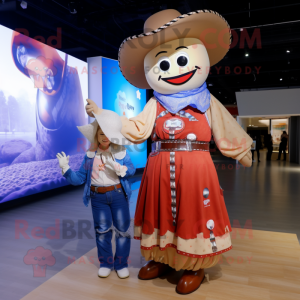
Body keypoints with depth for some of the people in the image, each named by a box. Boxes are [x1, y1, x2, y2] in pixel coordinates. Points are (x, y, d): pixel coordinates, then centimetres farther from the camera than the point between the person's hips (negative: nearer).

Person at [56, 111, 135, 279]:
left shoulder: (121, 151, -4)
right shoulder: (90, 155, 1)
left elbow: (131, 170, -8)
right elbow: (79, 179, 1)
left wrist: (118, 167, -25)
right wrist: (65, 168, -12)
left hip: (118, 194, -1)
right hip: (98, 197, 2)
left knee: (122, 229, 7)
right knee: (102, 231, 12)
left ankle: (121, 264, 26)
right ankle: (106, 263, 32)